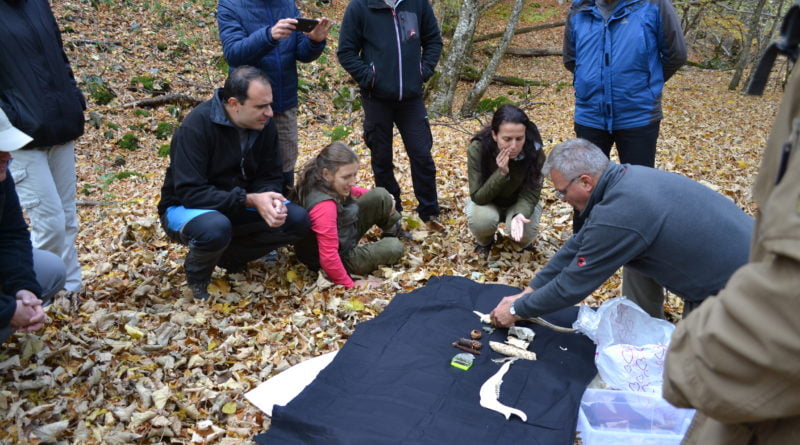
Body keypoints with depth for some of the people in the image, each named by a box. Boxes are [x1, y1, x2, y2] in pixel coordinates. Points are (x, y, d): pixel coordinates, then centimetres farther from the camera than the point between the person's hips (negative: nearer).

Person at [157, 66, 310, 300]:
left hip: (239, 207, 5)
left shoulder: (264, 124, -9)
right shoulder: (197, 126, -26)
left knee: (298, 220, -16)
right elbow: (190, 192, -30)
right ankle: (196, 277, -5)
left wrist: (269, 200, -27)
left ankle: (230, 257, 3)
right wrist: (250, 200, -38)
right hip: (186, 208, -5)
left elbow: (270, 177, -2)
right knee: (216, 227, -40)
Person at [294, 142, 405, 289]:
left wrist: (386, 199, 6)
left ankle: (397, 234, 27)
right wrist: (350, 286, -26)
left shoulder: (327, 183, -13)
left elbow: (350, 192, 13)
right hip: (341, 258, -8)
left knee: (381, 196, 0)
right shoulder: (324, 206, -39)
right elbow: (329, 258, -37)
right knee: (394, 248, -8)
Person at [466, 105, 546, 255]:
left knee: (525, 233, -29)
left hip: (519, 203, 1)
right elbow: (478, 197, -26)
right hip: (487, 201, 0)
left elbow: (530, 195, -22)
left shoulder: (535, 151, -27)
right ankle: (484, 242, 4)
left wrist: (519, 214, -45)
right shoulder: (477, 149, -30)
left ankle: (523, 243, 10)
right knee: (481, 220, -33)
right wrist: (501, 173, -41)